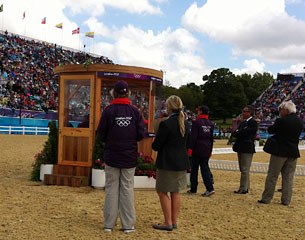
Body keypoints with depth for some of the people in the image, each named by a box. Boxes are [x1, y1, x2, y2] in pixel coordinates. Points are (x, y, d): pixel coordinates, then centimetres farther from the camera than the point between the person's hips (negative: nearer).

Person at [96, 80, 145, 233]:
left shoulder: (108, 110, -8)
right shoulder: (135, 111, -3)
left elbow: (101, 134, -6)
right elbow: (141, 134, -4)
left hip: (111, 156, -1)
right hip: (129, 157, 1)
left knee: (111, 189, 7)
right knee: (127, 189, 7)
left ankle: (109, 224, 10)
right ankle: (128, 225, 9)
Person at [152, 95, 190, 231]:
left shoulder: (166, 124, -17)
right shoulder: (185, 124, 7)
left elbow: (156, 145, -14)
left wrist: (154, 145, 7)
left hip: (167, 163, -7)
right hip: (181, 162, 8)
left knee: (162, 192, 3)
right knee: (175, 192, 14)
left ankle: (168, 223, 4)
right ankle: (174, 221, 20)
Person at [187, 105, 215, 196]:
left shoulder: (196, 122, -10)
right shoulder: (210, 123, 11)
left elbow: (193, 137, -13)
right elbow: (211, 138, 15)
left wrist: (190, 148, -8)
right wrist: (210, 150, 20)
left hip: (197, 149, -5)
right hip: (206, 150, 6)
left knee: (194, 169, 5)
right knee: (205, 168, 7)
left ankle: (193, 189, 11)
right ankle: (210, 188, -5)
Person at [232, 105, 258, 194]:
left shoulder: (253, 122, -11)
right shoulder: (242, 122, 18)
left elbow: (245, 132, -20)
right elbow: (237, 132, 12)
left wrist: (236, 133, -6)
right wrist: (236, 133, -10)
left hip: (247, 148, -9)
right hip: (241, 148, 9)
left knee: (245, 170, -5)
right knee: (243, 170, 14)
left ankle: (243, 189, 0)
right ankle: (245, 187, 22)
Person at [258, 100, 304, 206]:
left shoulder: (281, 121, -16)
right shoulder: (300, 122, 4)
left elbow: (270, 130, -7)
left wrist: (274, 125, 12)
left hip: (280, 151, -5)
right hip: (293, 152, 5)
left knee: (272, 176, 3)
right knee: (288, 177, 11)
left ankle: (266, 198, 7)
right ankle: (286, 200, 13)